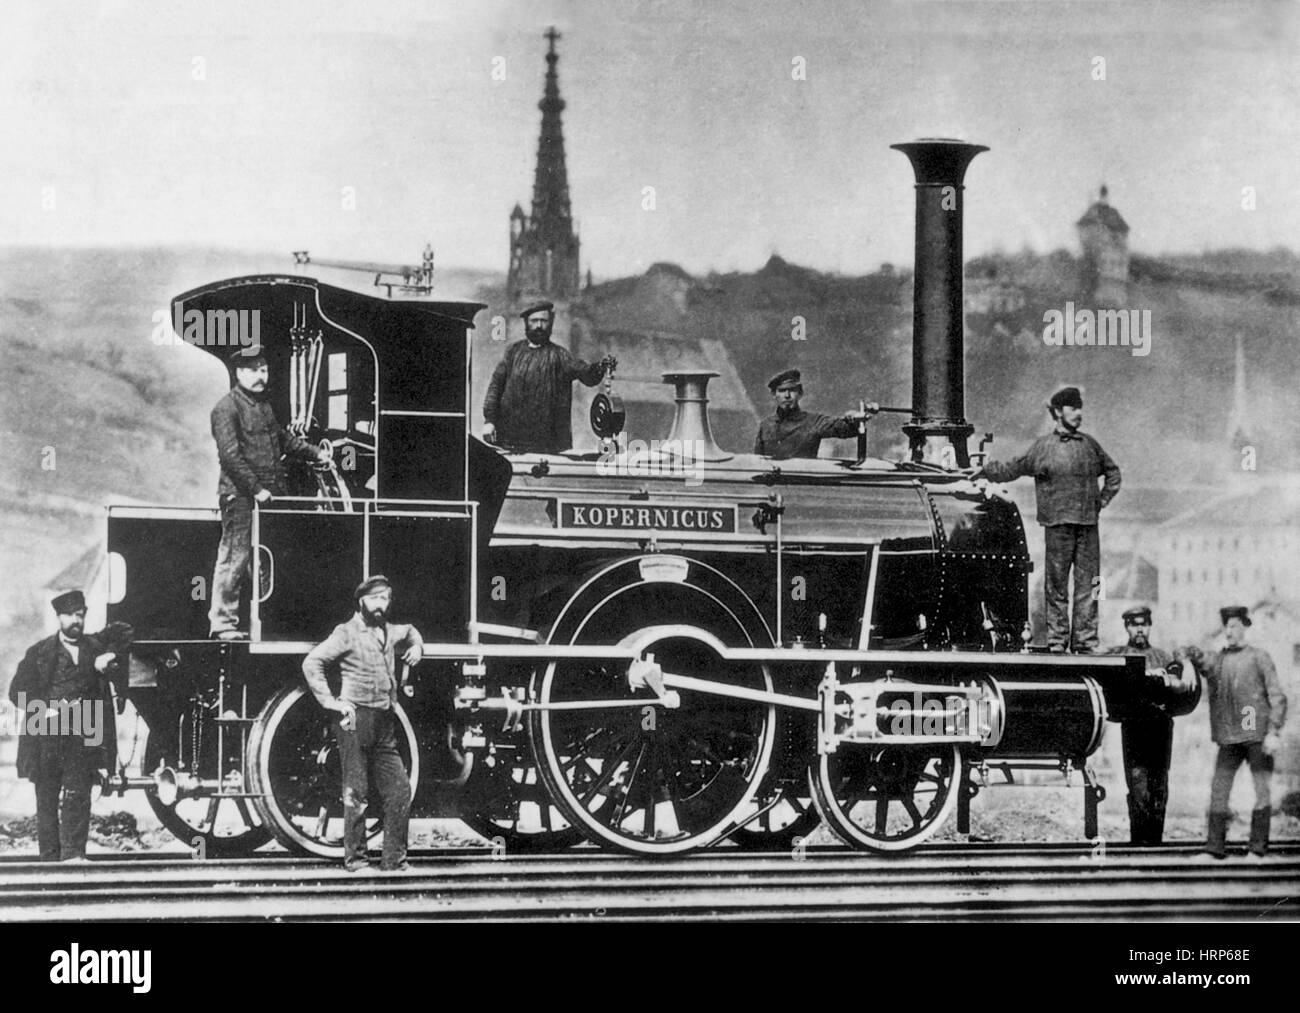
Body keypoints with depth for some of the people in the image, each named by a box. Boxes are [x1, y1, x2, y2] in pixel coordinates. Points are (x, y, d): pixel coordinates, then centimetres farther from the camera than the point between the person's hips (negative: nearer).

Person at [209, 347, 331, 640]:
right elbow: (230, 455, -15)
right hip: (240, 495, -8)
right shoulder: (227, 408, -8)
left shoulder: (263, 404, 19)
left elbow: (282, 438, 30)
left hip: (269, 495, 8)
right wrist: (256, 489, -18)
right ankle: (222, 621, -3)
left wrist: (315, 453, 17)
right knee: (235, 558, -8)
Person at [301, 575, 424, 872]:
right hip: (356, 720, -7)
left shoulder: (390, 631, 19)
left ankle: (394, 859, 9)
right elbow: (311, 662, -10)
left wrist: (416, 646, 22)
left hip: (385, 724, 7)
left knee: (400, 789, 2)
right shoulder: (347, 633, -3)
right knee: (356, 792, -4)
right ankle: (355, 859, 1)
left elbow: (410, 632, 44)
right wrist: (330, 701, -13)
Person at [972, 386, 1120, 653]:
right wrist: (984, 471, 2)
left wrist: (1103, 499, 16)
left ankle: (1085, 642, 6)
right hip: (1058, 524, -3)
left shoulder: (1089, 444, 13)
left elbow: (1112, 471, 26)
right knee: (1056, 585, -1)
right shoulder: (1043, 446, 2)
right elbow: (1013, 469, 9)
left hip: (1088, 524, 3)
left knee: (1088, 585, 2)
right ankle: (1057, 640, 5)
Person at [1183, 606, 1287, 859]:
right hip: (1229, 738, 3)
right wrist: (1195, 656, -35)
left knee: (1262, 790, -1)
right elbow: (1205, 666, -11)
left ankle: (1258, 847, 4)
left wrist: (1274, 732, -11)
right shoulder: (1218, 659, 12)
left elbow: (1277, 697, -1)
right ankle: (1215, 845, 1)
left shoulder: (1259, 658, 2)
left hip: (1257, 735, -3)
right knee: (1218, 790, -2)